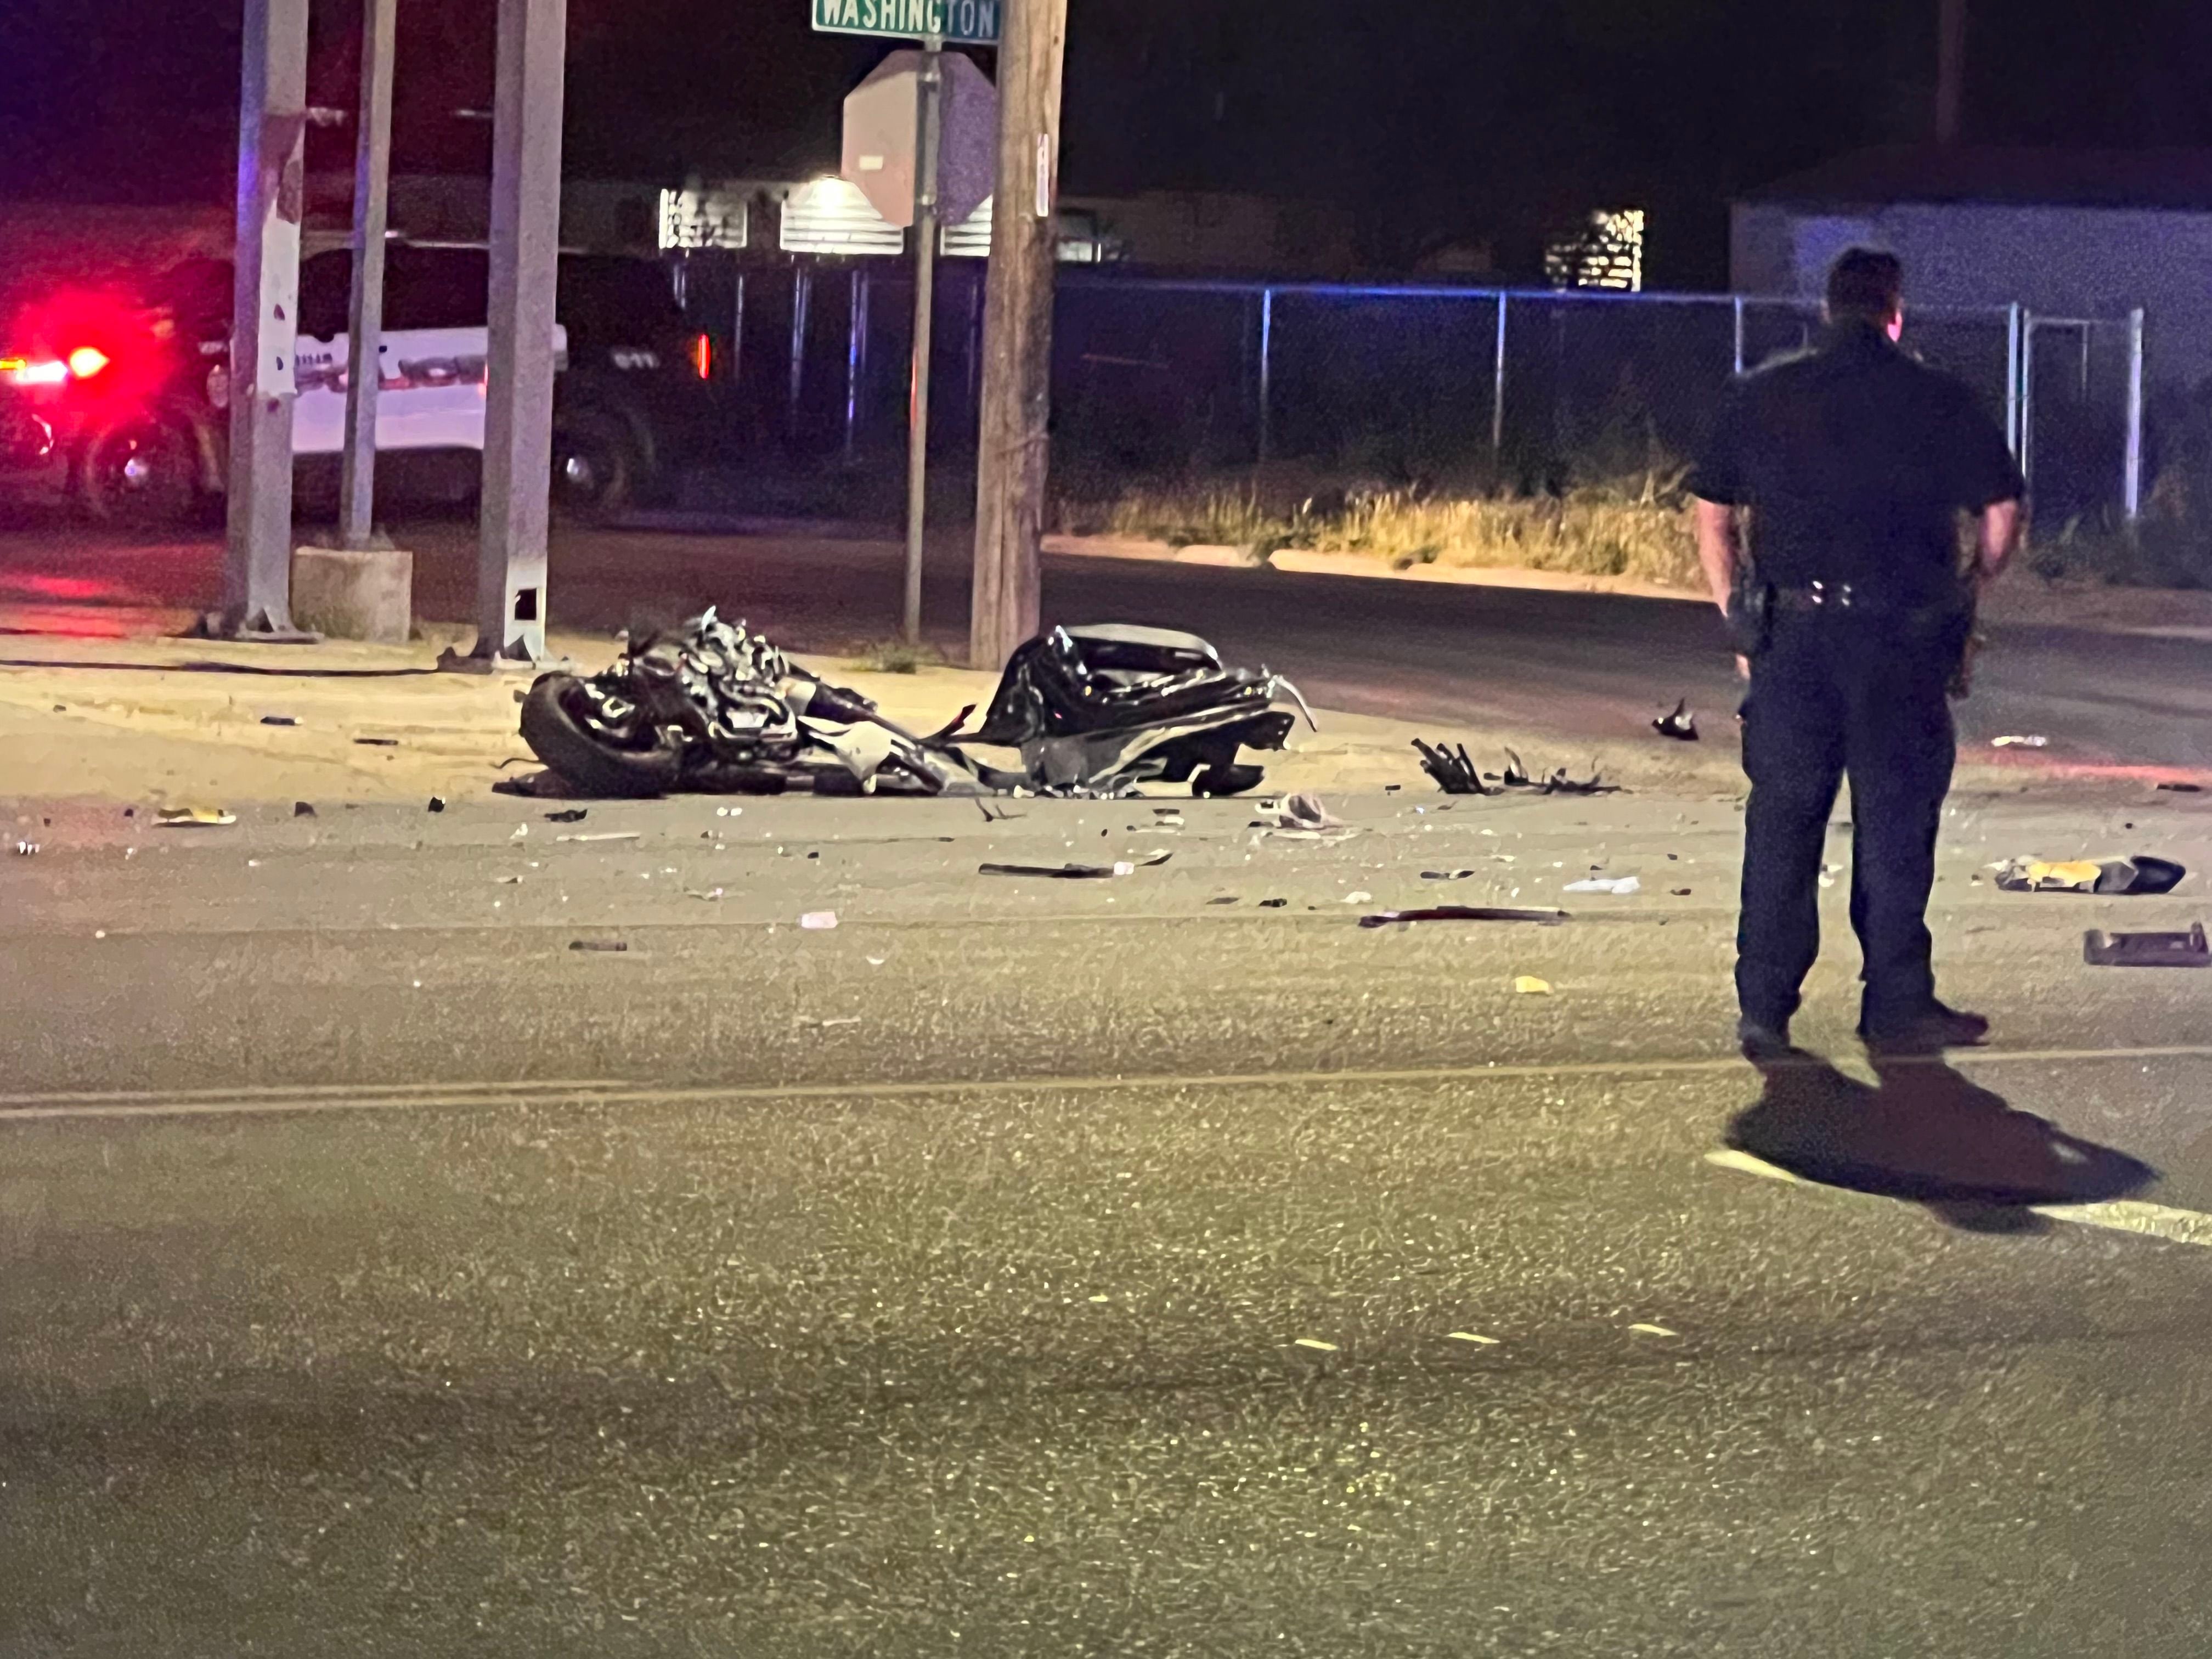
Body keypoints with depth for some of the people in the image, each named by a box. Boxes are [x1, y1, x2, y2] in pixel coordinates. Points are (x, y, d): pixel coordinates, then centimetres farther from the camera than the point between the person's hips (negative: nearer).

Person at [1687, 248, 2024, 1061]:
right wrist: (1967, 592, 17)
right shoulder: (1941, 400, 2)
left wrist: (1739, 621, 14)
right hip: (1904, 638, -2)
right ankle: (1896, 1007, 8)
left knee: (1782, 824, 6)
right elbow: (2002, 514, 1)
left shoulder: (1760, 395, 8)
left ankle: (1764, 1010, 6)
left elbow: (1713, 515, 10)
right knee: (1896, 825, 5)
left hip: (1792, 636, 2)